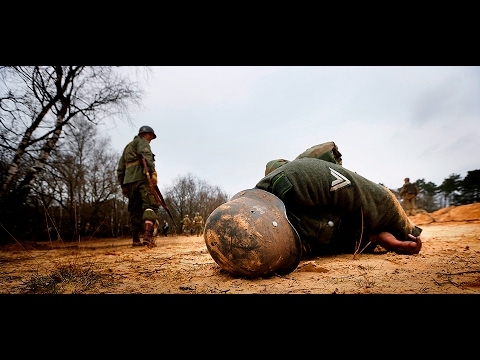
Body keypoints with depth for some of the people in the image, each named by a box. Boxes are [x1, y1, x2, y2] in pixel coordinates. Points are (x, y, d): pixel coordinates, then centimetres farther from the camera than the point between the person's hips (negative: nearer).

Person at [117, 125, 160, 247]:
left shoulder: (127, 147, 34)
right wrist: (152, 171, -24)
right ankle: (147, 236, -32)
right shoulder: (142, 141, 10)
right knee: (150, 205, -16)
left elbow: (120, 169, 29)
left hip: (129, 181, 8)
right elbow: (146, 155, -13)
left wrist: (123, 186, 26)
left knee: (135, 210, 10)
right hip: (142, 178, -8)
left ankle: (136, 239, 10)